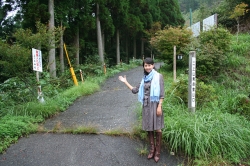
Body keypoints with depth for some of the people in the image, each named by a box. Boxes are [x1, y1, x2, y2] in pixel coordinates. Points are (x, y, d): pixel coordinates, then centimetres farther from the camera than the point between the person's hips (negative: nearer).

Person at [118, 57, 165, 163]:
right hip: (146, 106, 5)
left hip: (155, 105, -5)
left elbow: (161, 93, -8)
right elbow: (135, 90, 14)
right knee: (149, 128, 11)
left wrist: (159, 106, -14)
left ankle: (157, 151, 14)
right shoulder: (144, 78, 11)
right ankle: (152, 149, 25)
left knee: (157, 129, 1)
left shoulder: (158, 76, -4)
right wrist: (125, 82, 11)